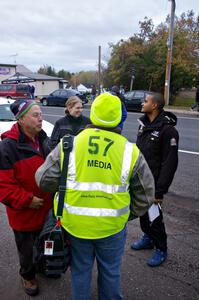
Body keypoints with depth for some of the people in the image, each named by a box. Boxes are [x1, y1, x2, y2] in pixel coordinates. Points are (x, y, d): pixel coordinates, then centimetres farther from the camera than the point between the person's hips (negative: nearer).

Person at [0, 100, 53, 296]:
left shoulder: (42, 139, 0)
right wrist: (26, 200, -23)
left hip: (47, 207, 6)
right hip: (24, 213, -6)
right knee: (27, 248, 17)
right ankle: (28, 276, 45)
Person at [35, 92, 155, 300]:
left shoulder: (69, 144, -12)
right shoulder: (130, 151, -10)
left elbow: (45, 180, -8)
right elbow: (145, 193, -2)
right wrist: (133, 212, 15)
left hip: (75, 224, 1)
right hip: (112, 227, 0)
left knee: (80, 271, 23)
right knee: (110, 271, 24)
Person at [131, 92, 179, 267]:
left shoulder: (167, 130, -19)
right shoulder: (144, 124, 8)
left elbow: (170, 163, -20)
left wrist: (160, 190, -20)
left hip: (153, 182, -8)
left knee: (153, 215, 3)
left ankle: (161, 249, 23)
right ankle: (148, 238, 41)